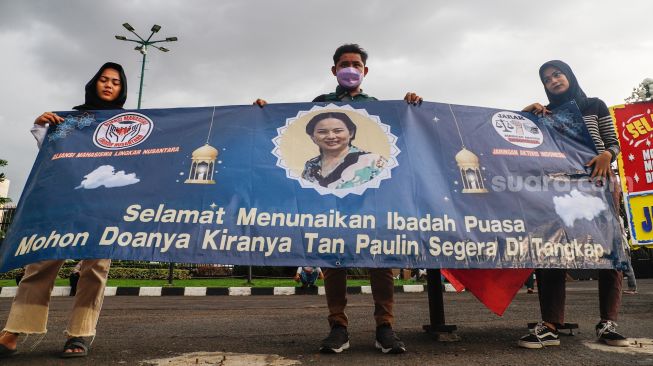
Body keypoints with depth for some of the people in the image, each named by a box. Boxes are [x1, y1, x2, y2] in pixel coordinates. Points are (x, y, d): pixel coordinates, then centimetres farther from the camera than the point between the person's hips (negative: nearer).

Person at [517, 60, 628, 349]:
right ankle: (550, 326, -12)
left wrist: (606, 155, -14)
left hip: (599, 181, 0)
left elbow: (614, 143, 7)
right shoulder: (545, 113, 14)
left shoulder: (595, 106, 12)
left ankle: (607, 323, 6)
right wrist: (526, 114, -7)